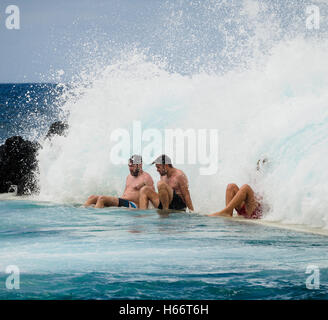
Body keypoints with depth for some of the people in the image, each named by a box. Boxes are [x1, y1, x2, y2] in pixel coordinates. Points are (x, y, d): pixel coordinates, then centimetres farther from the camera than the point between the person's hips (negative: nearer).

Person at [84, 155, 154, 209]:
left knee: (102, 198, -26)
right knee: (92, 198, -4)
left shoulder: (146, 177, -3)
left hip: (131, 205, -9)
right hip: (122, 201, 9)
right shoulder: (129, 176, 23)